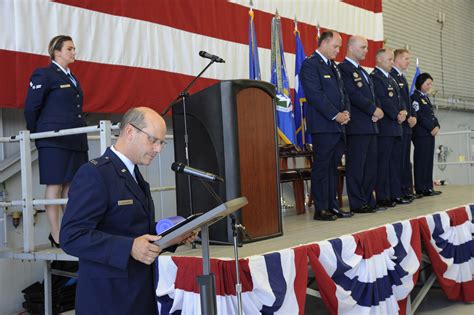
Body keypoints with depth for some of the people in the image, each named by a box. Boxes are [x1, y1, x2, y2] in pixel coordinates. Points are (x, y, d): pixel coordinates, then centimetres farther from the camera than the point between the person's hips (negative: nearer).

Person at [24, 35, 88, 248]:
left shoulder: (72, 78, 20)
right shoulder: (43, 75, -3)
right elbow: (31, 108, -3)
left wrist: (81, 135, 17)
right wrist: (37, 135, 3)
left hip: (76, 141, 7)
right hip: (54, 141, -7)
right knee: (55, 186, -3)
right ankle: (56, 237, 1)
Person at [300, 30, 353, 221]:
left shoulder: (333, 67, 20)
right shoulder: (310, 64, -7)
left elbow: (342, 92, 21)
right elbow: (315, 94, -16)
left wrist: (346, 111, 1)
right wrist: (335, 115, -16)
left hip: (338, 125, 8)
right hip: (322, 125, -8)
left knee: (333, 167, 11)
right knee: (321, 167, -3)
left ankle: (332, 206, 17)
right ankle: (320, 209, 2)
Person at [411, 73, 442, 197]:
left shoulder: (426, 97, 20)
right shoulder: (415, 97, -7)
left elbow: (432, 114, 19)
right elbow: (419, 116, -14)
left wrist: (437, 126, 1)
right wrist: (431, 128, -12)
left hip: (430, 133, 9)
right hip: (421, 134, -9)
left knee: (429, 161, 7)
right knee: (421, 161, -7)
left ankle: (428, 187, 10)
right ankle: (420, 189, -5)